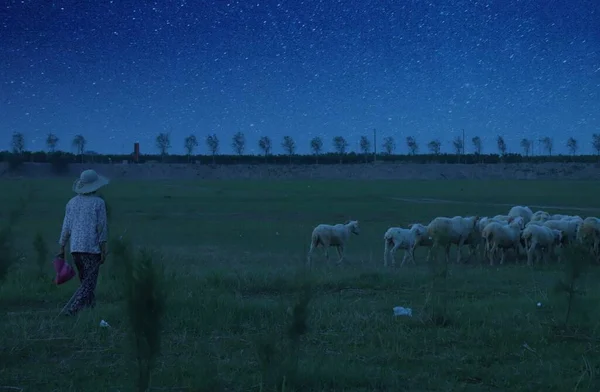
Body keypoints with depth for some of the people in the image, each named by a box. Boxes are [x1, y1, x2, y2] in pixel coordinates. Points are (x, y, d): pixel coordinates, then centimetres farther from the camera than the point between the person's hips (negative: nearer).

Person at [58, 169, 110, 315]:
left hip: (75, 248, 5)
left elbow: (66, 227, 7)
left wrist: (62, 248, 12)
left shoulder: (72, 202, 7)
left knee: (85, 280, 17)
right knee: (89, 283, -2)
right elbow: (102, 227, -8)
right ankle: (73, 308, -15)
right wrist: (103, 250, -5)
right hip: (92, 248, -5)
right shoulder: (98, 202, -6)